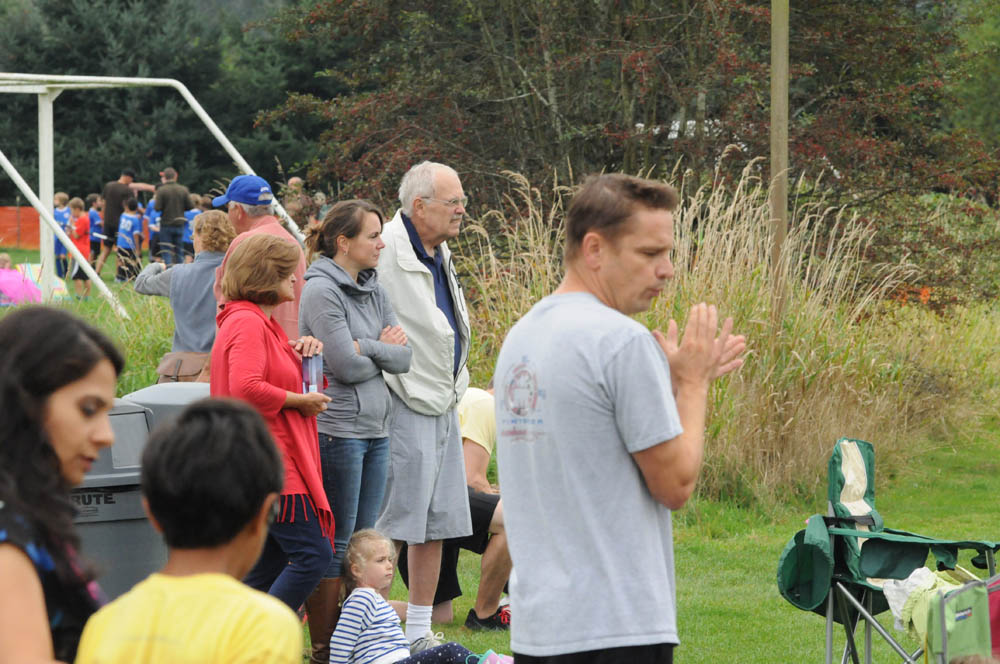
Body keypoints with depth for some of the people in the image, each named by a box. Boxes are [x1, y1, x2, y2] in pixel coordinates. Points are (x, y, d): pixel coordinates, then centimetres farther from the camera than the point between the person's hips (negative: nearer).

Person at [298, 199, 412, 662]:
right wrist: (383, 348, 0)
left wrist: (365, 346, -10)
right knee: (335, 544, -3)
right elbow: (346, 367, -17)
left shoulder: (373, 290, 13)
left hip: (375, 428, 8)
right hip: (337, 428, -8)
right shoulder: (322, 290, -12)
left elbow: (404, 357, 6)